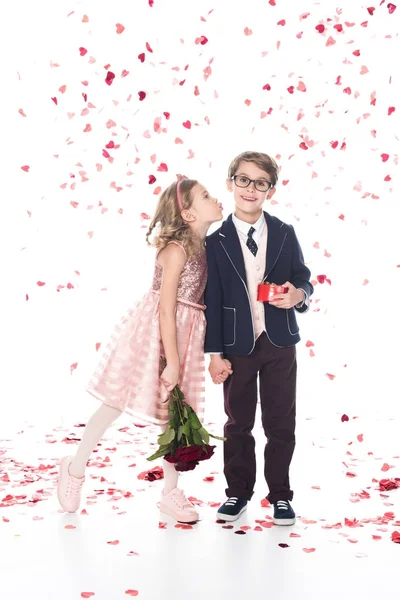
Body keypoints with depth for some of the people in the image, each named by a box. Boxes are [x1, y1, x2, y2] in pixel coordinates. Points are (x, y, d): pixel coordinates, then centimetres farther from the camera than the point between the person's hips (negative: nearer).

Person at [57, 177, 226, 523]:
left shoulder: (204, 245, 7)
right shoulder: (176, 249, -17)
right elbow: (167, 309, -20)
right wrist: (172, 361, -20)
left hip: (184, 333, 7)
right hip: (156, 331, -7)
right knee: (118, 402, 4)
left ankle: (171, 493, 20)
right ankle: (76, 468, 23)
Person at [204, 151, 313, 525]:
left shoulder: (285, 234, 2)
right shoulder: (216, 242, -3)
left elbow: (303, 279, 8)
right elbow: (212, 301, -3)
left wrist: (298, 295, -17)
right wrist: (215, 353, -6)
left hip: (279, 343, 1)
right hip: (238, 345, -1)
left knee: (280, 423, 8)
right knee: (238, 423, 11)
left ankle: (279, 495, 22)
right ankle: (238, 491, 26)